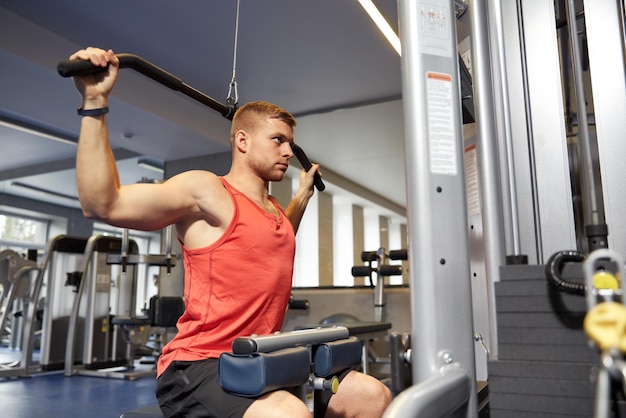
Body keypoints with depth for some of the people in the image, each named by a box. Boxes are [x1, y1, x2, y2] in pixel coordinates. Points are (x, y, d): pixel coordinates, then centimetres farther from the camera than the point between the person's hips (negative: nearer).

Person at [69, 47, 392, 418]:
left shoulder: (275, 209, 15)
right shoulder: (206, 191, -9)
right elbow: (102, 204, -16)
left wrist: (303, 195, 37)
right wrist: (95, 103, -19)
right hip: (196, 367, -8)